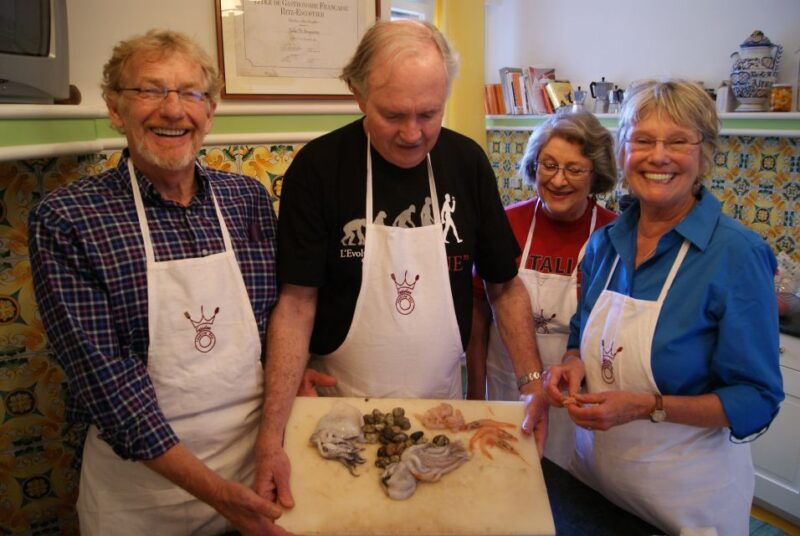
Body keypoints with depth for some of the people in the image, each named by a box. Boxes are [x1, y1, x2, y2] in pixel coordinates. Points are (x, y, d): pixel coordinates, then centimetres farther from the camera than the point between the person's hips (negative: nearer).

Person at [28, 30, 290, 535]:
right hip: (141, 479, -3)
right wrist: (212, 490, -21)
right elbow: (103, 372, -18)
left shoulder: (249, 198, -2)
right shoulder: (65, 219, -13)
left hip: (256, 455, 4)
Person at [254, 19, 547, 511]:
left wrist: (533, 382, -9)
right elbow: (297, 303, -15)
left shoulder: (467, 161, -4)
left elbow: (506, 286, 2)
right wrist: (271, 435, -21)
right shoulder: (318, 167, -14)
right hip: (341, 410, -2)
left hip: (443, 398, 3)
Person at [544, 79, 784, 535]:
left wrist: (646, 406, -27)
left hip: (687, 489, -5)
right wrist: (574, 365, -11)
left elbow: (757, 400, -17)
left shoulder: (738, 254, -18)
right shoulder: (605, 242, -2)